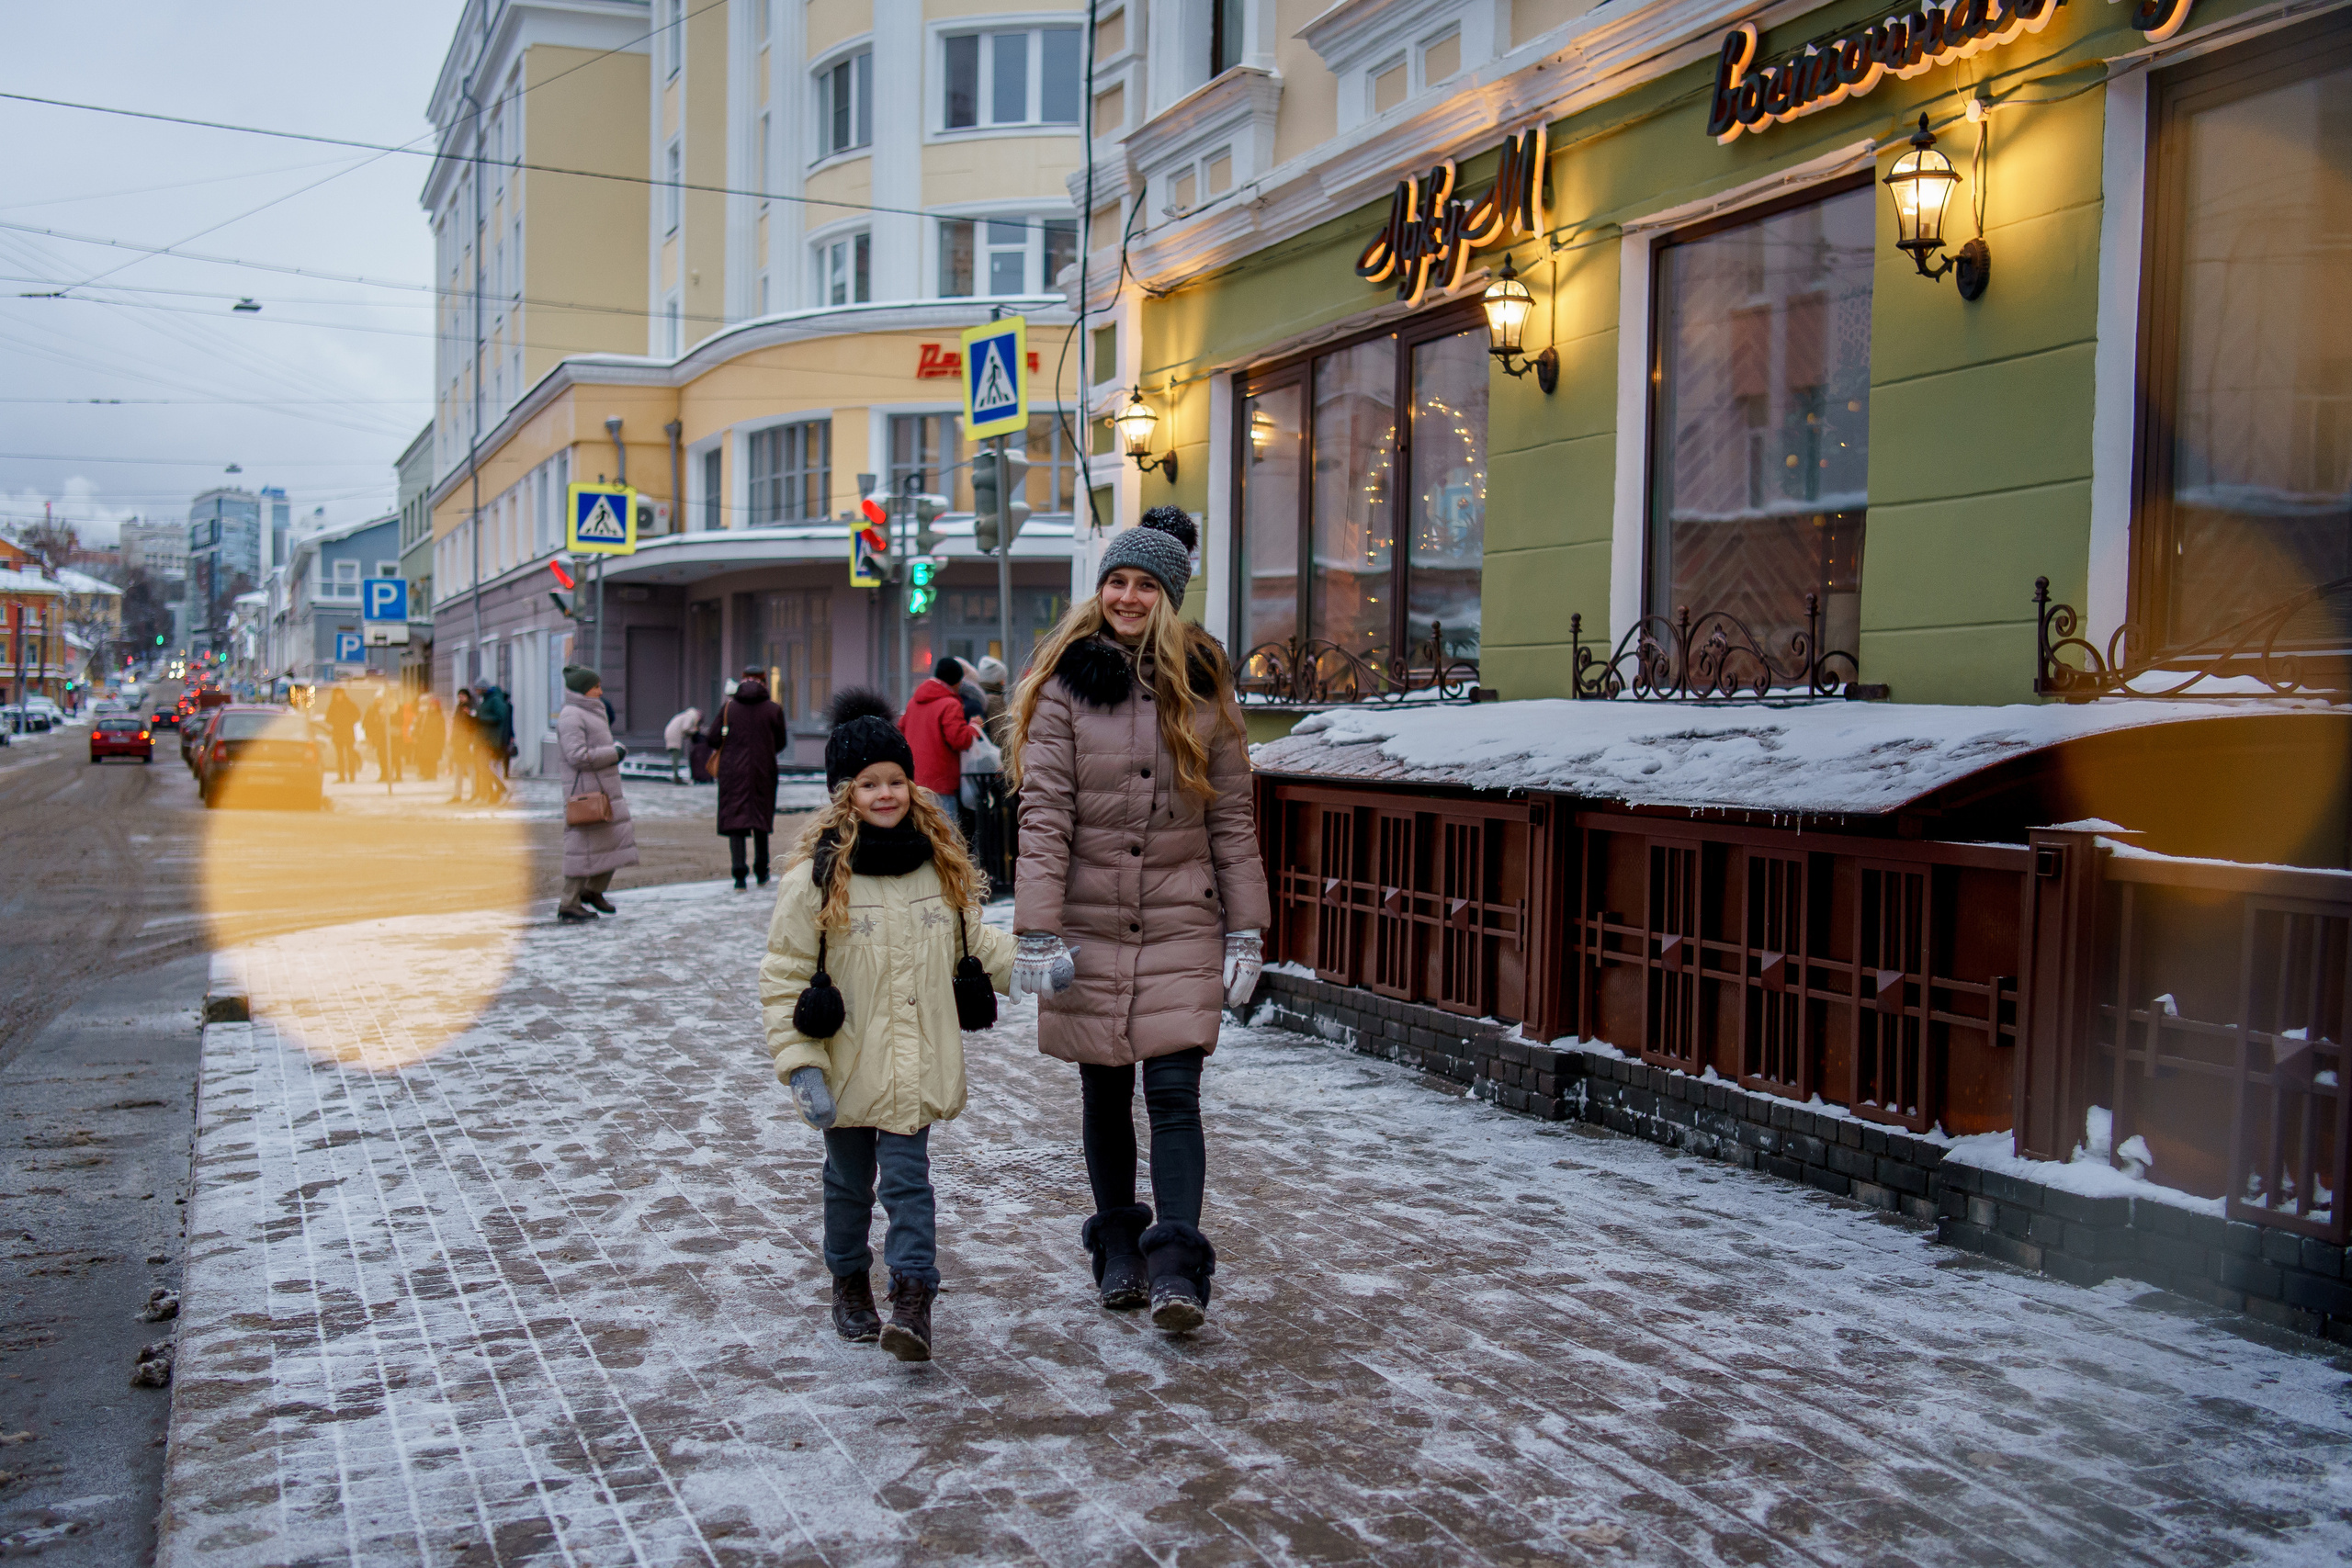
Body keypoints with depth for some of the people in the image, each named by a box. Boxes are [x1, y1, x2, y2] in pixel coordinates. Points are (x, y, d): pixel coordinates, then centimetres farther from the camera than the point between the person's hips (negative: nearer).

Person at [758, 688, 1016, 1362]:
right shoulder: (816, 875, -11)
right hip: (846, 1066, -1)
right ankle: (850, 1284, 36)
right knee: (849, 1180, 15)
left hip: (915, 1065, 1)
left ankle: (913, 1302, 3)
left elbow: (974, 941, 14)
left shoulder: (942, 864, 1)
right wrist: (801, 1068, -15)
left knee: (908, 1178, -1)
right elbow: (783, 979, -9)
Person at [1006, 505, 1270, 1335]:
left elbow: (1231, 816, 5)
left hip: (1182, 926, 0)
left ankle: (1176, 1266, -2)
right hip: (1090, 926, 0)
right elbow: (1043, 813, -7)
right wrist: (1038, 932, -13)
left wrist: (1245, 931, 1)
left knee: (1173, 1094, -6)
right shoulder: (1066, 682, -1)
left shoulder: (1202, 686, 4)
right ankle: (1118, 1245, 27)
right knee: (1104, 1095, 11)